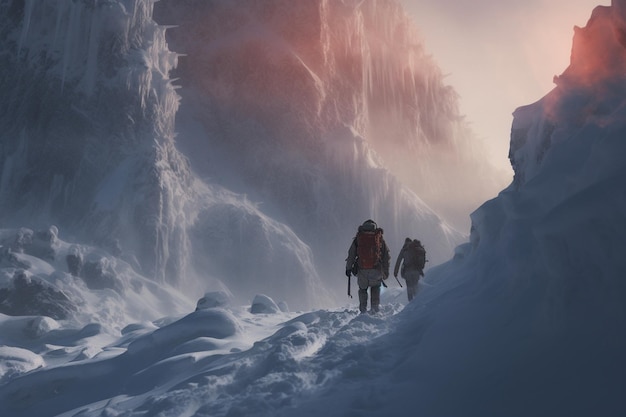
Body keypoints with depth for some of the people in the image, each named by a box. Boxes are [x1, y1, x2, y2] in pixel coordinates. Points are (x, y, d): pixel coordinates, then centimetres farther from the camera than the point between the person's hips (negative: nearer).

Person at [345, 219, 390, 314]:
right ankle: (375, 306, 8)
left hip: (361, 270, 0)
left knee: (362, 289, 19)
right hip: (376, 270, 0)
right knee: (375, 287, 23)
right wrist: (386, 272, 18)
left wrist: (348, 268, 10)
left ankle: (363, 309, 9)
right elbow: (386, 257, 13)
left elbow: (351, 254, 5)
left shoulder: (358, 238, 9)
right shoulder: (380, 238, 11)